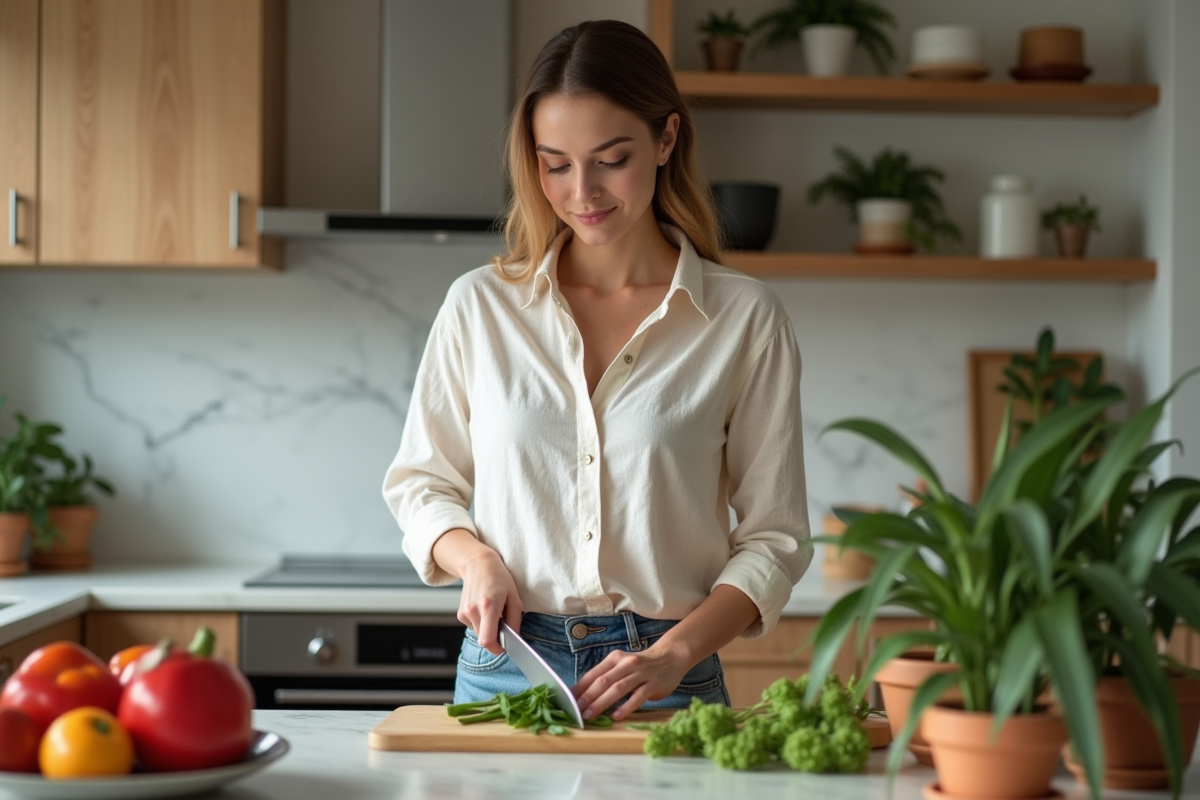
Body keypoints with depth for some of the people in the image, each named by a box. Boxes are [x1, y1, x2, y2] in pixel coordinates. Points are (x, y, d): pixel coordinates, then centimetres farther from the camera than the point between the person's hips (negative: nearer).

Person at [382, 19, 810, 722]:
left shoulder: (745, 319, 0)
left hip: (668, 689, -1)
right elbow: (420, 480, 16)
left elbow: (774, 535, 2)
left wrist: (676, 652, -12)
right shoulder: (480, 306, 6)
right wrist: (474, 558, -4)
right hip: (502, 669, 2)